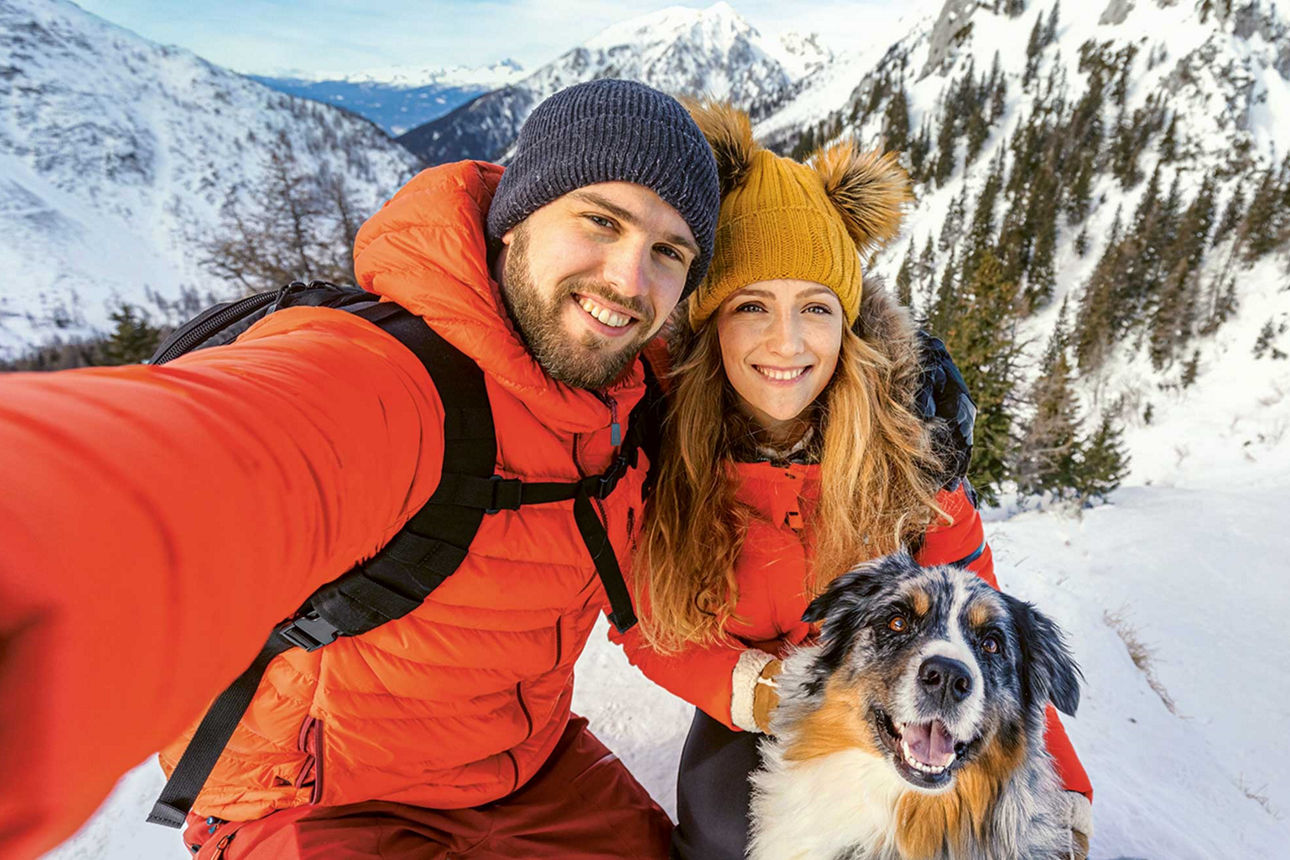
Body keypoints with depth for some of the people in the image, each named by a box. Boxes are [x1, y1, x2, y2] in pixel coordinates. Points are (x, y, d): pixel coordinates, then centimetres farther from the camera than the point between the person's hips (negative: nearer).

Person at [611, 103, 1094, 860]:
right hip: (746, 732, 0)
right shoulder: (654, 454, -19)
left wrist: (1058, 789, -10)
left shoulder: (904, 445, -18)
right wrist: (753, 687, -21)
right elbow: (650, 627, -6)